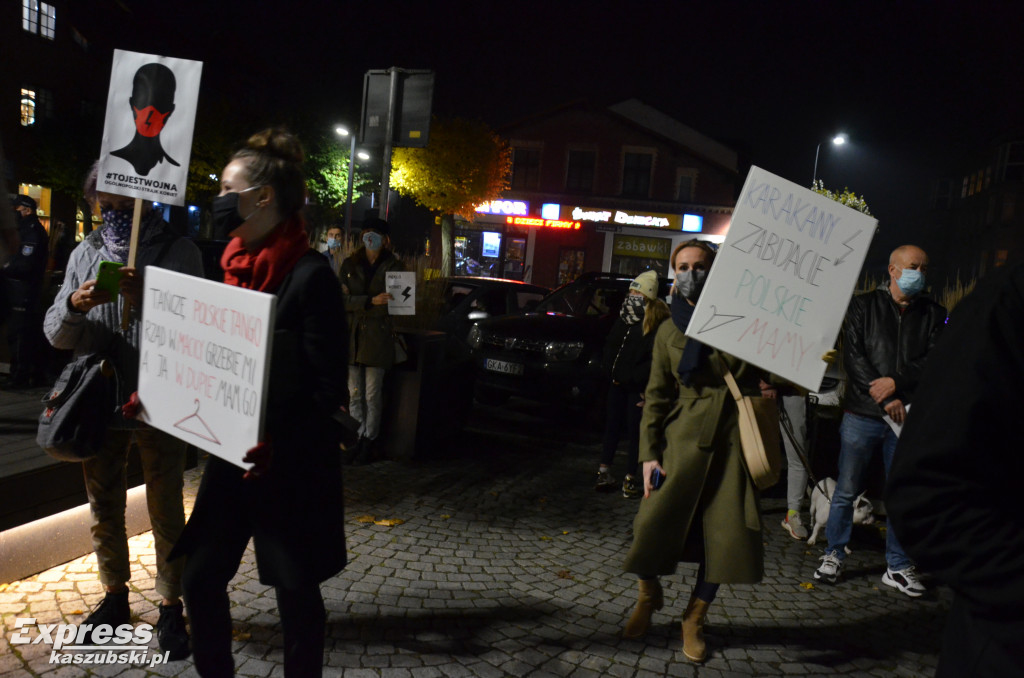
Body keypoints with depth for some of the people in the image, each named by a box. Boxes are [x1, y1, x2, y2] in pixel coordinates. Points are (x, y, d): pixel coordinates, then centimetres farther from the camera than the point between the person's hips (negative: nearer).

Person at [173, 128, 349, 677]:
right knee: (200, 578, 15)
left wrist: (276, 440, -29)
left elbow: (328, 385, -18)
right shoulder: (236, 265, 7)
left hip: (291, 464, -7)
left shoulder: (309, 274, -16)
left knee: (295, 590, 8)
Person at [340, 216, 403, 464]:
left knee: (372, 395, -1)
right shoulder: (350, 264, 10)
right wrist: (371, 301, -19)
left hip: (378, 336, -2)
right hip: (351, 335, 3)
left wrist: (356, 303, -7)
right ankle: (363, 437, 16)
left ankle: (369, 442, 10)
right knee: (354, 394, 4)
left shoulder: (394, 267, 4)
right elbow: (343, 299, -2)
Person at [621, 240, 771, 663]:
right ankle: (649, 596, 24)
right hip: (683, 437, 0)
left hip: (733, 438, 0)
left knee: (727, 533, -1)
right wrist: (649, 453, -3)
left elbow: (765, 372, 3)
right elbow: (656, 396, 5)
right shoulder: (669, 331, 6)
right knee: (654, 525, -8)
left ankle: (694, 619, 21)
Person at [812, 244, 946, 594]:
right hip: (863, 414, -2)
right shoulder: (863, 306, 4)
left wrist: (897, 382, -15)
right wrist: (885, 399, -11)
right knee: (846, 491, 3)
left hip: (908, 417, 2)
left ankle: (898, 567, 19)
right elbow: (853, 357, -5)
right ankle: (834, 556, 16)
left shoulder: (933, 314, 10)